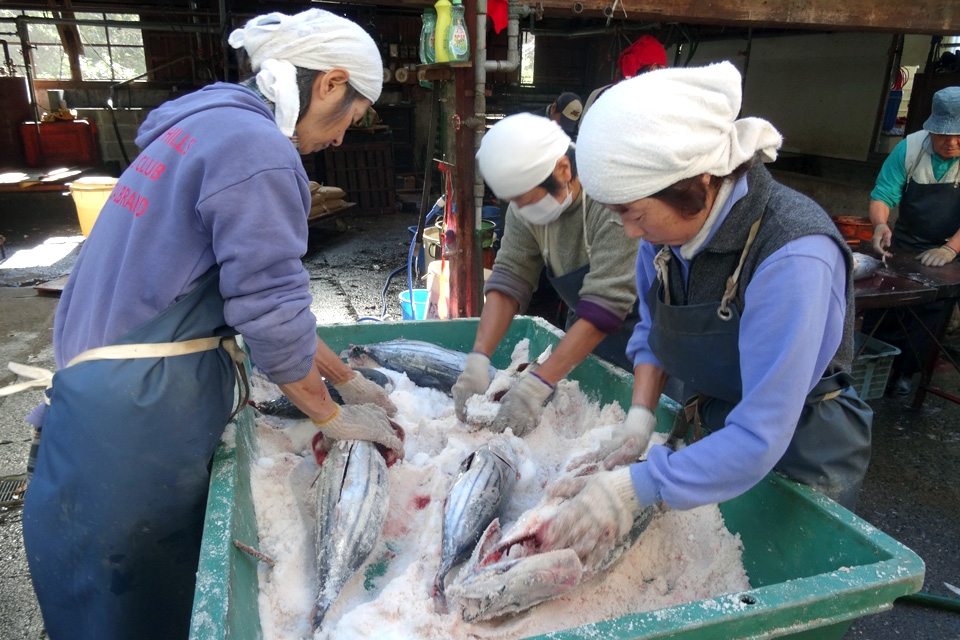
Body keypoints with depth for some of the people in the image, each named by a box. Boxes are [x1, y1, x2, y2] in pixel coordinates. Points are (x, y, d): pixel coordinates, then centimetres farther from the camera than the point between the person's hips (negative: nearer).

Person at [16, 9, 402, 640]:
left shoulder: (214, 125, 16)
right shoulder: (257, 148, -16)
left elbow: (261, 291, 17)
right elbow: (271, 313, -17)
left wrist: (349, 381, 19)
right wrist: (334, 417, 0)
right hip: (136, 414, -9)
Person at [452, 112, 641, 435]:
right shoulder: (527, 204, -11)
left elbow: (605, 304, -33)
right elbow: (509, 279, -12)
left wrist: (537, 385, -34)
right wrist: (478, 359, -23)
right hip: (588, 339, 6)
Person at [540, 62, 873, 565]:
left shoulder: (794, 257, -34)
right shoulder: (670, 223, -14)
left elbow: (761, 438, -34)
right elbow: (651, 331, 0)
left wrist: (636, 487, -36)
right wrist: (639, 420, -13)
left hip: (798, 457, -5)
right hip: (712, 435, 6)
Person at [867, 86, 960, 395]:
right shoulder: (910, 148, -13)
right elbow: (883, 194, -16)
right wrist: (881, 224, -36)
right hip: (903, 247, 2)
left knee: (927, 315, 2)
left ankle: (903, 372, 19)